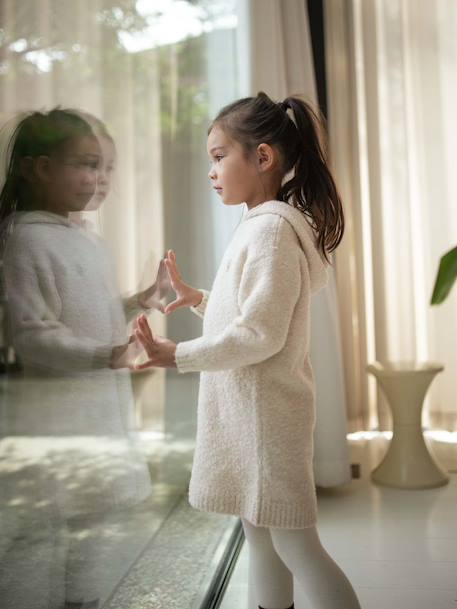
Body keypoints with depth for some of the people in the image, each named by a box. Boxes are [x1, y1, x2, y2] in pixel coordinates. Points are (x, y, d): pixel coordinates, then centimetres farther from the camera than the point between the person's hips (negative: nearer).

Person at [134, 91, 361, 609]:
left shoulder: (271, 227, -18)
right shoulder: (260, 226, 13)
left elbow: (260, 334, -24)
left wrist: (178, 356, -20)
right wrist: (197, 298, 10)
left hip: (266, 411, -10)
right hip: (249, 409, 10)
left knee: (295, 545, 1)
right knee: (259, 535, 21)